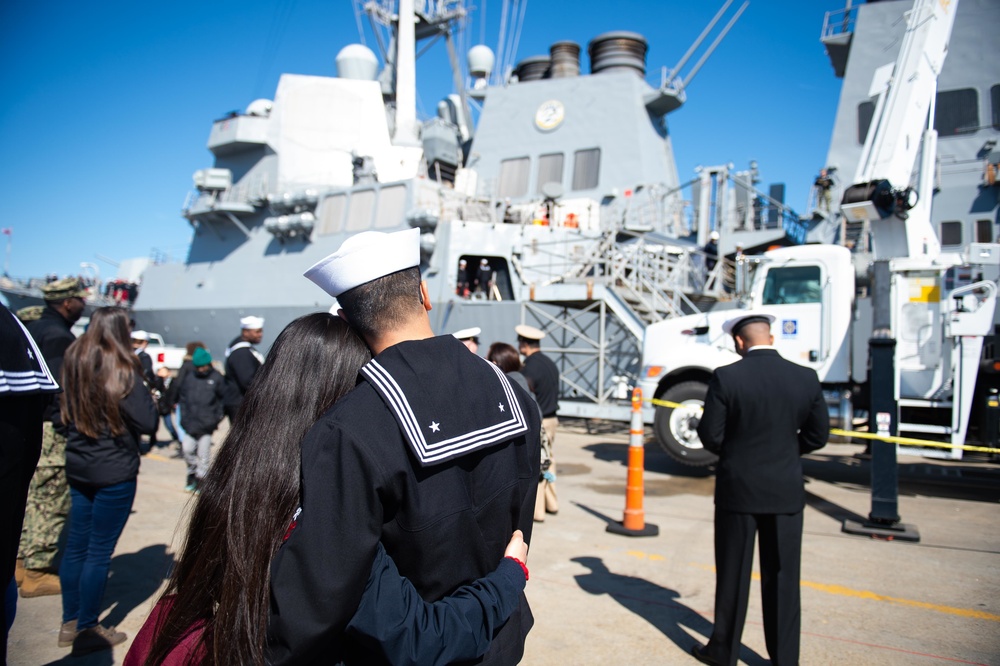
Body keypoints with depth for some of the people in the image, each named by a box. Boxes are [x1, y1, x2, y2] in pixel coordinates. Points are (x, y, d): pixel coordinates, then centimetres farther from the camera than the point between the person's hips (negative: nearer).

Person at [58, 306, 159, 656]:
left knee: (76, 545, 15)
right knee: (99, 552, 3)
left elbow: (68, 412, 14)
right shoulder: (122, 370, -17)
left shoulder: (74, 362, 3)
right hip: (115, 472, -7)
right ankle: (87, 631, 13)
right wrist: (146, 394, 0)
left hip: (78, 467, 7)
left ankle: (70, 624, 27)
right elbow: (148, 422, -16)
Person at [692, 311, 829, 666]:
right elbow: (818, 434, 3)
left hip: (738, 489, -2)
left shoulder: (726, 377, -14)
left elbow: (710, 435, -11)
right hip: (786, 491, 2)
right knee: (782, 577, 12)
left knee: (733, 574, 11)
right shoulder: (807, 378, -4)